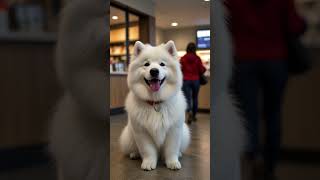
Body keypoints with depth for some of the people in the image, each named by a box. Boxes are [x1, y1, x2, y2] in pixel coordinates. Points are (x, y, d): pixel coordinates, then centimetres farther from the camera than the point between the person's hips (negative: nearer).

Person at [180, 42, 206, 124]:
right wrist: (204, 68, 18)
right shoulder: (197, 58, -3)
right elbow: (202, 70, -3)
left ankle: (189, 111, -29)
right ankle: (194, 115, 24)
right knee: (195, 98, 14)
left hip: (186, 80, -1)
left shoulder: (183, 58, -4)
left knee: (187, 98, -2)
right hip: (195, 80, 1)